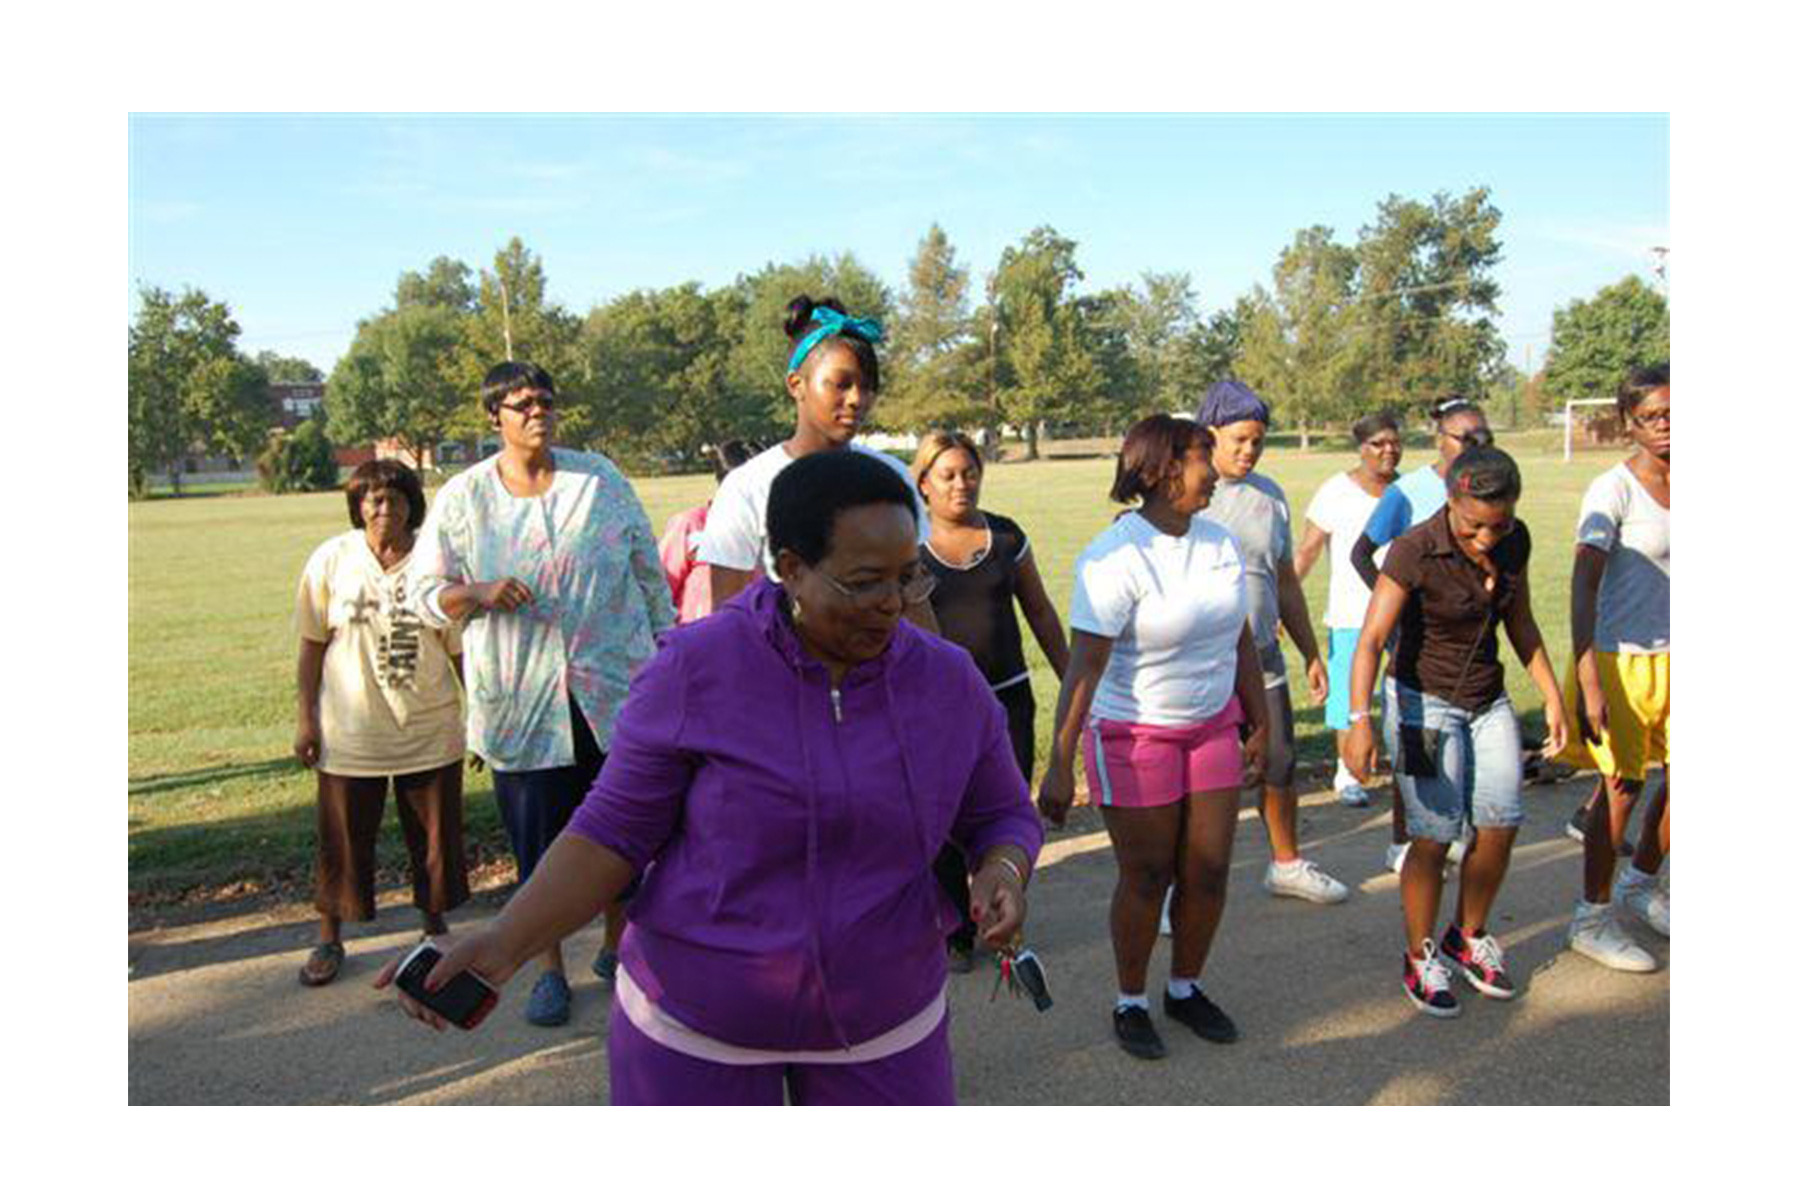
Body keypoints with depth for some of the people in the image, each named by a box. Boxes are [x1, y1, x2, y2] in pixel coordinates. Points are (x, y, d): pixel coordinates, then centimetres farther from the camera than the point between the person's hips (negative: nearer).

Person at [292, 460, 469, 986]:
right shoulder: (331, 559, -3)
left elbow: (462, 648, 2)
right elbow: (313, 644, 3)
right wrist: (307, 718, 0)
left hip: (430, 733, 0)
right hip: (349, 734, 0)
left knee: (436, 839, 10)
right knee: (343, 839, 12)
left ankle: (435, 928, 31)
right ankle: (329, 938, 32)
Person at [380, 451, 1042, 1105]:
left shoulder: (949, 682, -11)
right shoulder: (696, 669, -18)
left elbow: (1002, 818, 2)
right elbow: (616, 830, -11)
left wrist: (1002, 874, -19)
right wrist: (501, 943, -24)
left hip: (877, 1018, 2)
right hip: (696, 1007, -1)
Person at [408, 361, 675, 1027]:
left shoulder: (600, 477, 4)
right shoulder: (463, 497, 2)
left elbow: (647, 567, 10)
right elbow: (429, 592, 3)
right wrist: (479, 592, -17)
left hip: (614, 690, 1)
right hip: (521, 703, -1)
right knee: (537, 840, 7)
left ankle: (617, 947, 33)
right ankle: (550, 971, 27)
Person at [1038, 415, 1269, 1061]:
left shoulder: (1220, 542, 2)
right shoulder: (1115, 559, -20)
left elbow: (1241, 641, 11)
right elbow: (1084, 668, -24)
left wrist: (1260, 723, 15)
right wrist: (1060, 766, -26)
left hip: (1212, 726, 6)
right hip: (1133, 736, -6)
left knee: (1209, 870, 9)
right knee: (1146, 877, 5)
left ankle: (1185, 989, 32)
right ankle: (1130, 1002, 26)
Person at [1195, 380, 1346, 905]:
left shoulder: (1270, 495, 10)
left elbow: (1287, 582, 16)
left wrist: (1312, 654, 17)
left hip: (1262, 659, 6)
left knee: (1279, 767, 17)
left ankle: (1287, 865, 38)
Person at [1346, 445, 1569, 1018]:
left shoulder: (1515, 540, -5)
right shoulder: (1415, 551, -23)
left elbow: (1520, 622, 9)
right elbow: (1370, 639, -29)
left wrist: (1552, 696, 9)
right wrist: (1359, 719, -41)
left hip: (1488, 701, 6)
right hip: (1423, 702, -6)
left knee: (1501, 827, 5)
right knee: (1435, 836, -4)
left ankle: (1468, 937, 29)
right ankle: (1421, 959, 16)